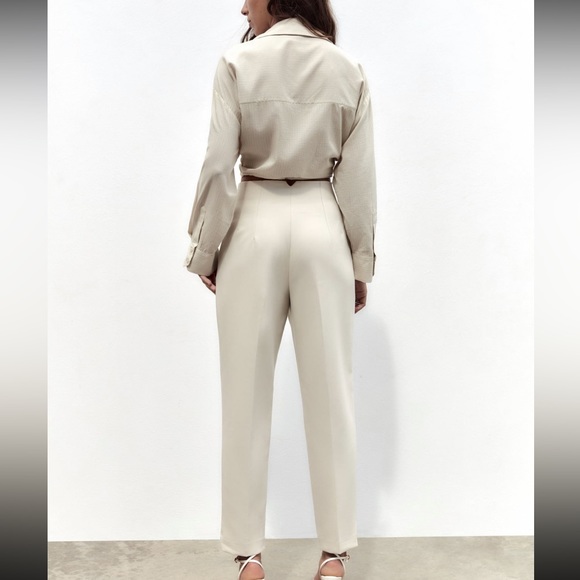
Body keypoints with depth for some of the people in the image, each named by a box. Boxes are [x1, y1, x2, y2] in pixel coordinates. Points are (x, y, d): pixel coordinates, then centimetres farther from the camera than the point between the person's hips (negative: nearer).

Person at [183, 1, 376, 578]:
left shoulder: (237, 63, -4)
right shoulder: (348, 70, 4)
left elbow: (218, 166, -7)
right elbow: (359, 177, 2)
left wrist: (204, 250, 3)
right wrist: (361, 260, 9)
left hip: (255, 227, -2)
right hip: (321, 227, 2)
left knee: (247, 391, 7)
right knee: (329, 389, 7)